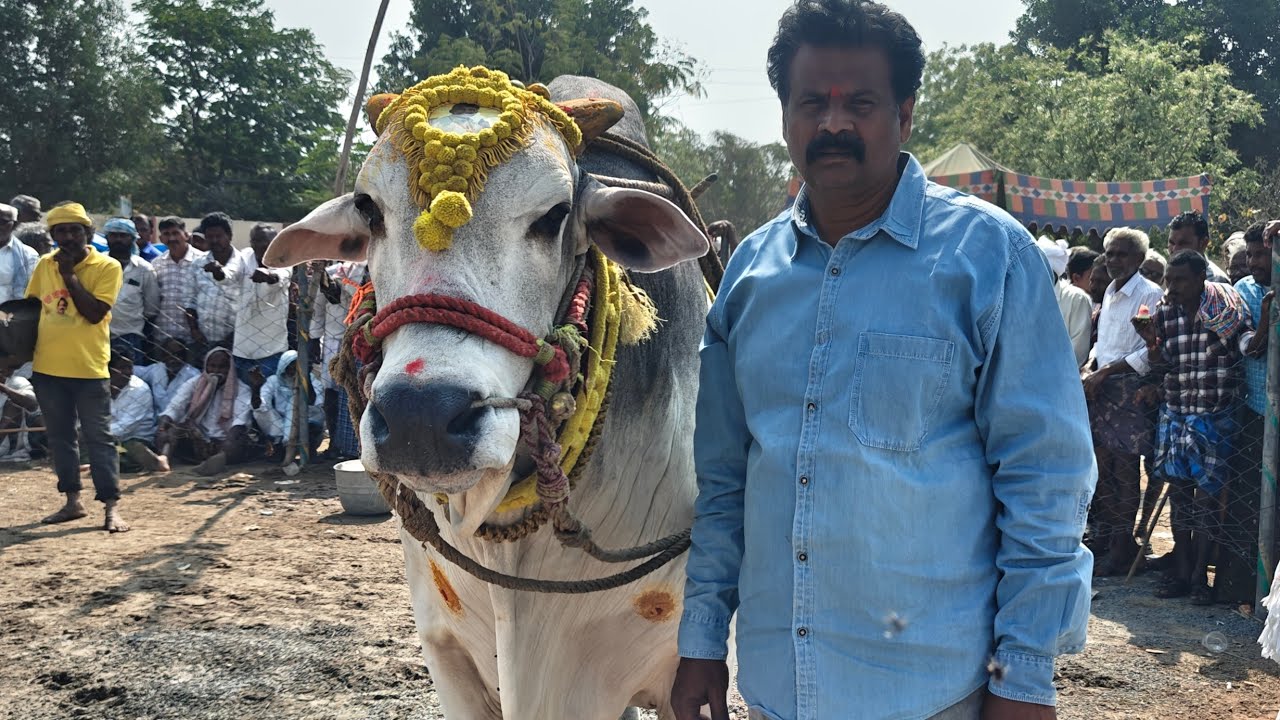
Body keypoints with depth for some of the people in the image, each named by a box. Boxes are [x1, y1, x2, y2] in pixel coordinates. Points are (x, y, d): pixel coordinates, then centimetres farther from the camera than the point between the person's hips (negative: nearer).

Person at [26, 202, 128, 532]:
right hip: (47, 368, 5)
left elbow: (94, 313, -17)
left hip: (89, 368, -5)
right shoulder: (44, 265, 8)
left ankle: (112, 507, -2)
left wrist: (69, 275, -15)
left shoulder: (107, 267, -7)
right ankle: (72, 501, 23)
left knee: (98, 437, -3)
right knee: (60, 436, 12)